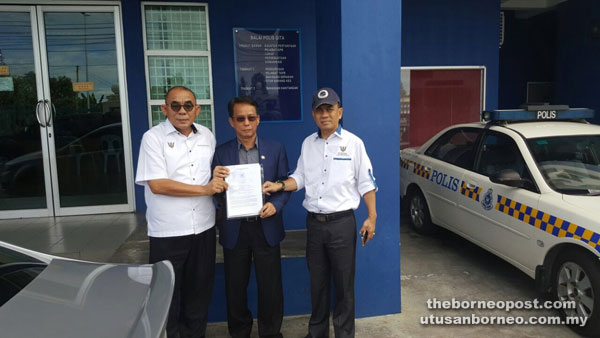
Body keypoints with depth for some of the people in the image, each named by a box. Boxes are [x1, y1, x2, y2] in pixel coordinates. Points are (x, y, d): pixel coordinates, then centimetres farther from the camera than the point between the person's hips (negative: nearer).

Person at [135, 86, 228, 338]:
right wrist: (205, 189, -18)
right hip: (168, 232, -4)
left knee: (199, 290, 17)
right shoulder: (153, 137, -8)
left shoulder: (207, 136, 7)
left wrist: (219, 177, 0)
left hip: (203, 228, 5)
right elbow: (157, 184, -17)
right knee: (166, 295, 10)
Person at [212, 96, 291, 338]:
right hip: (234, 229, 1)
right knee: (235, 287, 12)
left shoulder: (276, 150, 3)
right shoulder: (221, 153, 3)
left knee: (270, 286, 7)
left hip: (266, 228, 0)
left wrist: (275, 205, -14)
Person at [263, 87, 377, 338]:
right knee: (317, 282, 15)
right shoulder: (307, 144, 8)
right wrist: (279, 186, -10)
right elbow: (300, 177, 8)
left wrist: (371, 217, -7)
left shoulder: (353, 142, -3)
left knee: (343, 283, 7)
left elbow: (366, 183, -3)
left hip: (342, 223, -4)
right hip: (314, 222, 4)